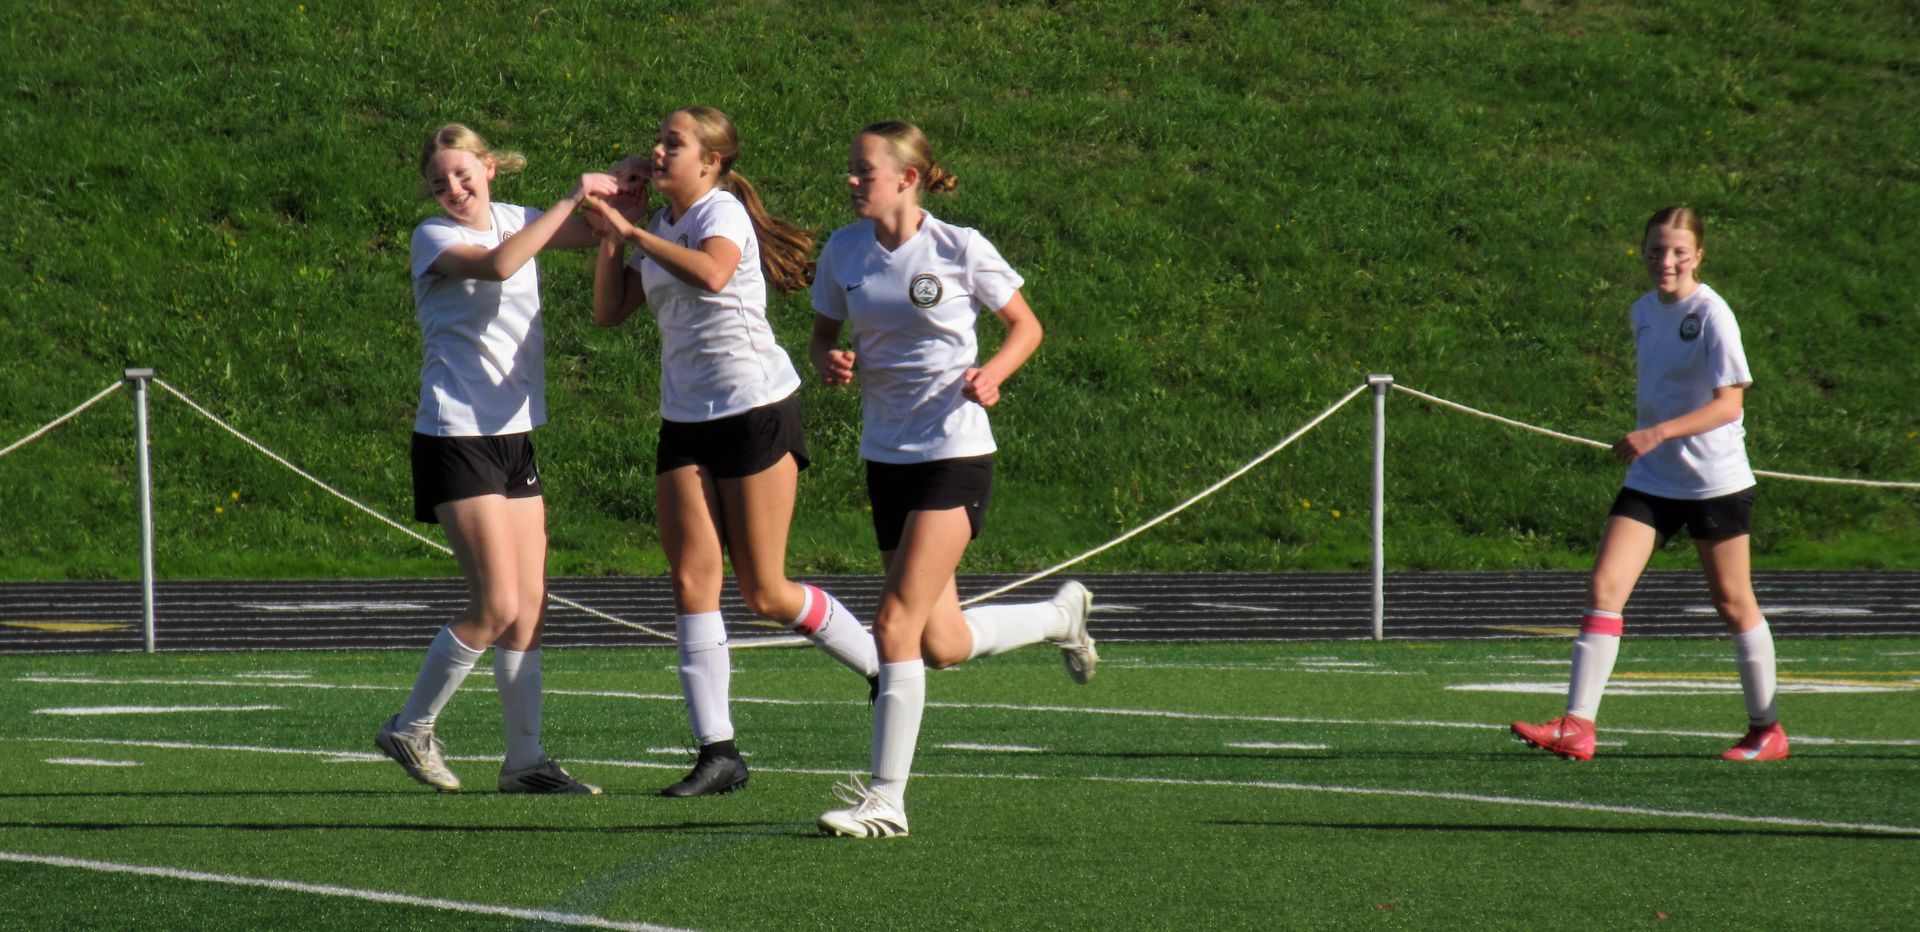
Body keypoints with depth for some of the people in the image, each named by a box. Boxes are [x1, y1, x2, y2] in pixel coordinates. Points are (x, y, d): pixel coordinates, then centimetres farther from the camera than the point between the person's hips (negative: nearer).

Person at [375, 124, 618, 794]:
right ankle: (410, 730, 5)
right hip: (456, 436, -7)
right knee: (497, 606, -10)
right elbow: (498, 264, -28)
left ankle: (526, 760, 8)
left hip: (514, 435, 7)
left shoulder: (513, 220, 11)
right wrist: (572, 199, -25)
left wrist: (627, 188, -2)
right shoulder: (433, 238, -8)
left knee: (530, 605, 4)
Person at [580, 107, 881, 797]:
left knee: (766, 593, -2)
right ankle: (717, 752, -7)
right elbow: (608, 311, 13)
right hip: (684, 422, 7)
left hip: (755, 410, -7)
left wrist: (631, 231, -28)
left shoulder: (722, 212, -10)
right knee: (692, 580, -6)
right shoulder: (662, 229, 15)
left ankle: (886, 672, 19)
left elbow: (711, 274, -33)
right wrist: (612, 231, 5)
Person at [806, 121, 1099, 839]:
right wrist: (830, 361, -10)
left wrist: (992, 373, -18)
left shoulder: (959, 249, -10)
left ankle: (886, 799, -10)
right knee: (943, 644, 11)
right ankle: (1060, 614, 41)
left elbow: (1026, 326, 1)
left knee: (897, 622, -15)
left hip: (955, 454, -6)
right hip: (886, 453, 6)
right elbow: (822, 337, 13)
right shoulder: (844, 252, 2)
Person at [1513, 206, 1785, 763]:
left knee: (1732, 601, 6)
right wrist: (1643, 439, 15)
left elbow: (1729, 403, -21)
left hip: (1715, 481, -6)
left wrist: (1658, 433, -30)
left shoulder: (1710, 315, -14)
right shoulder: (1643, 312, 8)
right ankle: (1577, 727, -15)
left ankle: (1767, 730, 22)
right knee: (1605, 585, -10)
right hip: (1651, 481, 6)